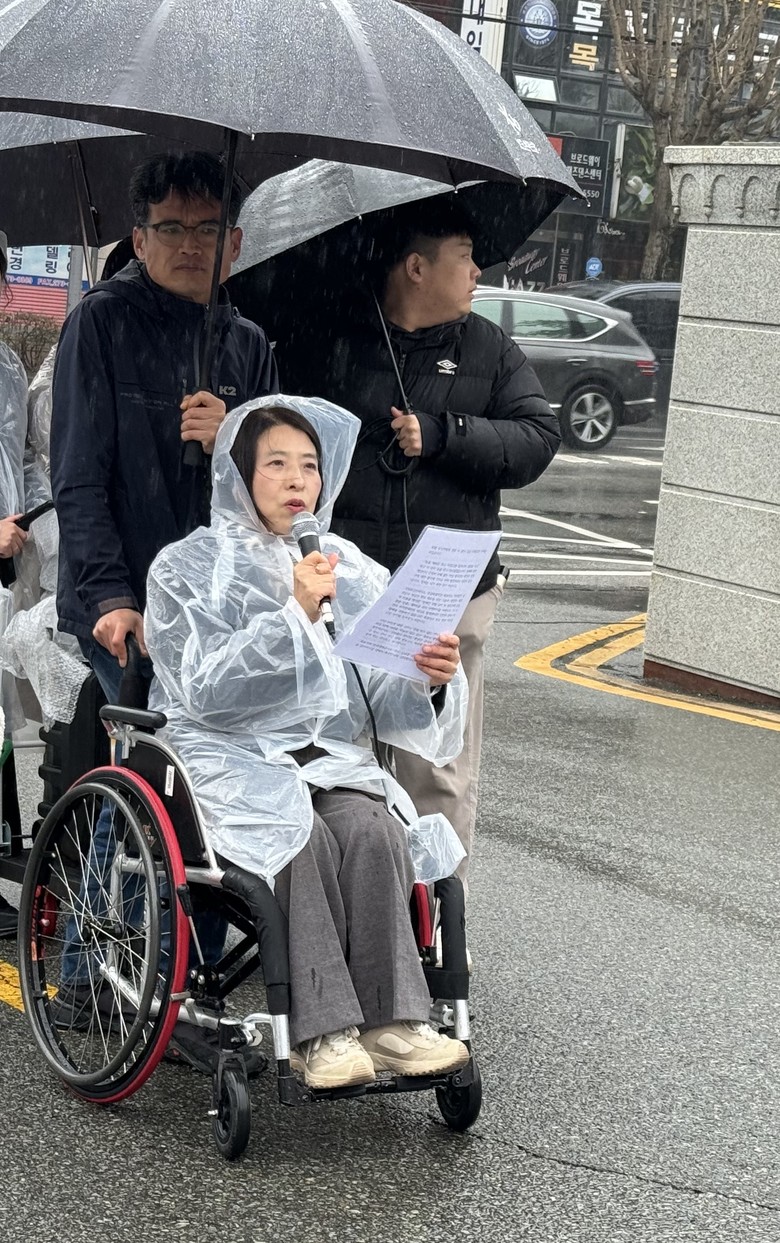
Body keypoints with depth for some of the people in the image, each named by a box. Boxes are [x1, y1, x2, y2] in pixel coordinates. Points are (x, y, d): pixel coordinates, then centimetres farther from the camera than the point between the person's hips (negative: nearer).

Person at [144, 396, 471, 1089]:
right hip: (231, 759, -3)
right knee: (301, 831, -32)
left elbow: (387, 706, 6)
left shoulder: (352, 572, 13)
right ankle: (323, 1032, -30)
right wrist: (295, 614, -19)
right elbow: (206, 690, -11)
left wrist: (431, 679, -17)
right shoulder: (187, 570, 3)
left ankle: (392, 1021, -29)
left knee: (371, 826, -29)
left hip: (331, 756, 3)